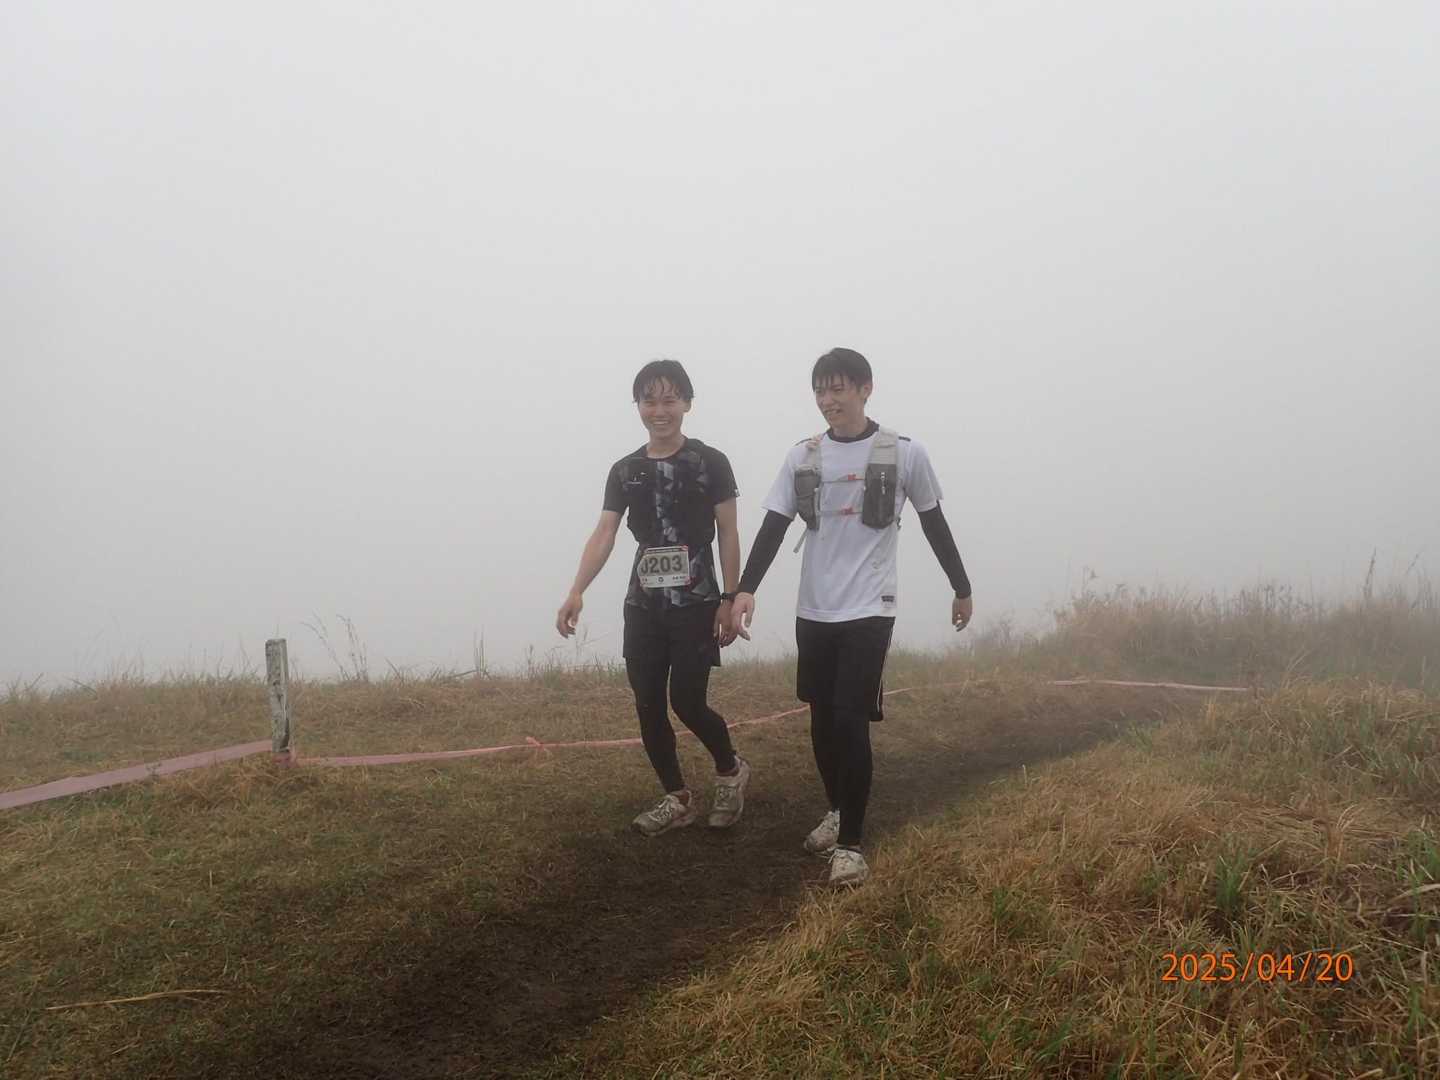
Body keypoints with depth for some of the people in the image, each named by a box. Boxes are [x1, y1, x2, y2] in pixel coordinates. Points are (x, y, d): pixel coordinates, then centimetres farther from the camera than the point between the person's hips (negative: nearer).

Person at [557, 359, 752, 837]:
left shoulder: (710, 462, -2)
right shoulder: (624, 470, 8)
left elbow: (728, 534, -2)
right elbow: (603, 535, 0)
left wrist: (730, 599, -8)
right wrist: (577, 591, -14)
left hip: (695, 604, -4)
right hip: (642, 606, 5)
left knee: (688, 702, -8)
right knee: (648, 705, 5)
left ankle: (731, 770, 21)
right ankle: (677, 799, 20)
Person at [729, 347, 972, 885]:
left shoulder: (905, 453, -4)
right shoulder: (802, 456, 4)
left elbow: (934, 524, 7)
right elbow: (773, 528, 0)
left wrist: (962, 587, 14)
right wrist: (746, 589, -13)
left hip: (869, 609, -4)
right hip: (814, 611, 4)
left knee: (851, 721, -11)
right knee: (822, 720, 12)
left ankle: (851, 843, -2)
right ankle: (837, 812, 33)